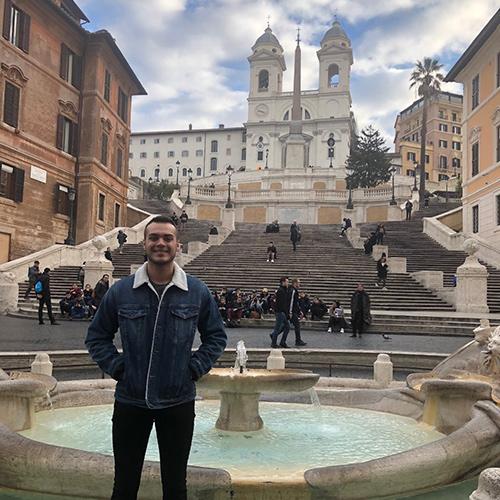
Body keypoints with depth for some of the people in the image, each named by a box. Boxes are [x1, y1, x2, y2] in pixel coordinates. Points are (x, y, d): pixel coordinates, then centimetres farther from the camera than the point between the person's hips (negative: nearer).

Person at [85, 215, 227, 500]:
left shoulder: (198, 292, -3)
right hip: (130, 401, 0)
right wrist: (116, 367, -3)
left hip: (178, 402, 0)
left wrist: (195, 368, -3)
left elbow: (216, 336, 7)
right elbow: (97, 336, 8)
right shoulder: (121, 291, -3)